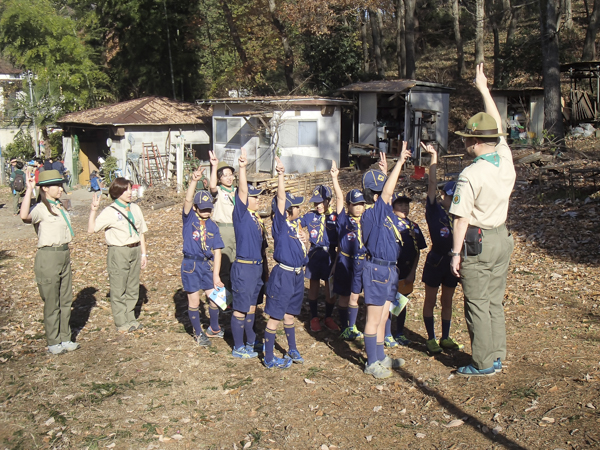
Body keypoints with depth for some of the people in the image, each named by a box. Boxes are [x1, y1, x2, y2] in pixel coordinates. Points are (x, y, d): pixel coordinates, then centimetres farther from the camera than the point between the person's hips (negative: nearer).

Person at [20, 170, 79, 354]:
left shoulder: (59, 207, 13)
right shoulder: (41, 209, -14)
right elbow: (25, 216, -37)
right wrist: (29, 189, -34)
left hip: (64, 255, 8)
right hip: (48, 257, -8)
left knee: (66, 299, 14)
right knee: (52, 302, 3)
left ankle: (65, 338, 26)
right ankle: (53, 343, 15)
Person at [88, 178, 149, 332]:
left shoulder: (135, 208, 7)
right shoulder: (110, 212, -9)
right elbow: (91, 229, -16)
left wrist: (143, 253, 11)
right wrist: (93, 211, -24)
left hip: (135, 250, 5)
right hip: (118, 252, -5)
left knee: (133, 288, 12)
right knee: (119, 289, 3)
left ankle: (130, 318, 24)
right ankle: (121, 322, 13)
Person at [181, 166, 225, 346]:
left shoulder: (212, 226, 3)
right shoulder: (189, 218, -3)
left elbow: (217, 251, -1)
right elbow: (187, 200, -23)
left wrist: (216, 275, -7)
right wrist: (194, 181, -37)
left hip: (208, 265, 3)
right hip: (191, 265, -3)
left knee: (214, 297, 6)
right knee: (194, 301, 6)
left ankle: (214, 329, 30)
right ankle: (199, 334, 23)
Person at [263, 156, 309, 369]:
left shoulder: (296, 224, 8)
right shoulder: (280, 224, -13)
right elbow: (280, 198, -25)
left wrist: (305, 239, -3)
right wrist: (281, 175, -33)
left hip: (297, 274, 8)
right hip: (283, 274, -7)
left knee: (289, 314, 22)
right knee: (275, 316, 1)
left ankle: (292, 350, 35)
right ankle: (269, 358, 10)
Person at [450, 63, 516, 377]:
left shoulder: (470, 175, -20)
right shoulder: (506, 159, -1)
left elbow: (462, 219, -18)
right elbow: (497, 126, 15)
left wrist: (456, 253, -10)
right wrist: (484, 89, 24)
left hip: (477, 242, -7)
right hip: (502, 238, 7)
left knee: (477, 305, 4)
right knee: (495, 302, 17)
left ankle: (483, 363, 11)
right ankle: (497, 356, 26)